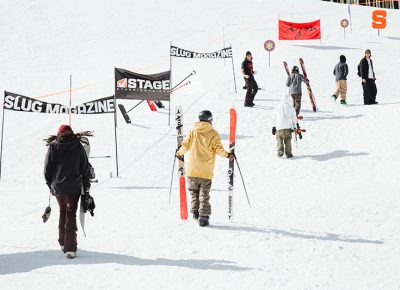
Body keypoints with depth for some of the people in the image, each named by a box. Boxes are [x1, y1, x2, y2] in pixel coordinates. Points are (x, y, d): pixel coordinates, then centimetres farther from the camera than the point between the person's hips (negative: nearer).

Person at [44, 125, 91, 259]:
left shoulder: (53, 146, -1)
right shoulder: (78, 146, 0)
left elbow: (48, 168, 0)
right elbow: (85, 167, 3)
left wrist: (50, 184, 13)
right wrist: (86, 186, 12)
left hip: (57, 186, 1)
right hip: (74, 187, -1)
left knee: (62, 211, 21)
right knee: (71, 214, 0)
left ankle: (63, 243, 27)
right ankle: (70, 248, -12)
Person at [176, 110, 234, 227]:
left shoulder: (193, 131, 2)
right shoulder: (213, 134, -4)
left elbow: (185, 145, 3)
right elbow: (218, 149, -12)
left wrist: (179, 153, 21)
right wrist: (227, 155, 1)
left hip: (192, 169, 1)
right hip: (206, 171, -1)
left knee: (194, 191, 19)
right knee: (204, 195, 6)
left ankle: (195, 211, 10)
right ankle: (203, 217, 0)